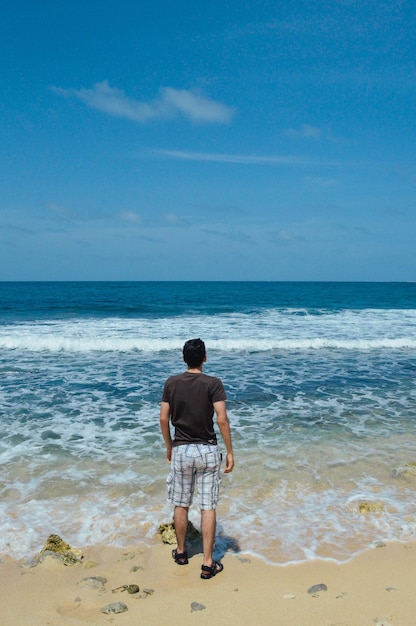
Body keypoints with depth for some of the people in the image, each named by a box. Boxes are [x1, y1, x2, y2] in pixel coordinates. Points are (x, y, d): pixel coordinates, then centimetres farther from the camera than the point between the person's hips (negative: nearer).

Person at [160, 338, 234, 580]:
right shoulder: (213, 383, -9)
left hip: (181, 449, 2)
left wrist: (169, 446, 15)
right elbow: (222, 419, -15)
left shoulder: (172, 383, -1)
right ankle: (208, 563, 9)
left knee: (181, 505, 16)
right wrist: (230, 452, -8)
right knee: (208, 507, 5)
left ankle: (181, 552, 33)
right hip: (207, 450, -2)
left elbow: (164, 419, 1)